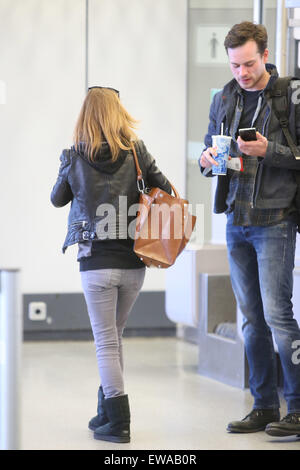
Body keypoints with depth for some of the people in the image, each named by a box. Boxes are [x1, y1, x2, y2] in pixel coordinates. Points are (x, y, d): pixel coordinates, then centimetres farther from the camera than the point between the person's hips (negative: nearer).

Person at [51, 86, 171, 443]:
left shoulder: (74, 159, -6)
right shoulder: (136, 152, -3)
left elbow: (57, 200, 10)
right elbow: (166, 192, 1)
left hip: (96, 263, -3)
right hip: (133, 262, 3)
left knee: (106, 341, 2)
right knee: (114, 336, 19)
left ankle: (118, 422, -4)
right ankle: (106, 411, 27)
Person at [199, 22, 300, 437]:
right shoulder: (224, 100, 11)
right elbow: (210, 149, 20)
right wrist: (209, 160, -2)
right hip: (236, 221, 6)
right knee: (252, 317, 9)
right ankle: (264, 406, 17)